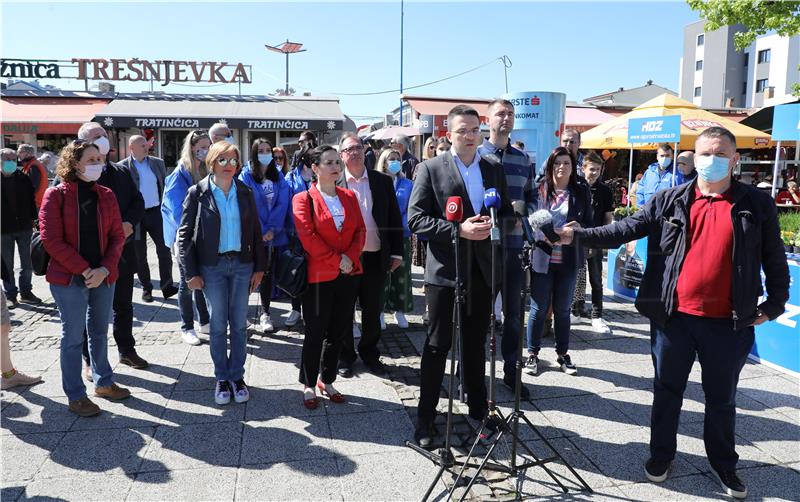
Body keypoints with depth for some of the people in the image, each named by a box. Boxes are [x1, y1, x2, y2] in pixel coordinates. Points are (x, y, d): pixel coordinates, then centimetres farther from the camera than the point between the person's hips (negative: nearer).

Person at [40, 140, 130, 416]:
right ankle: (75, 396, 15)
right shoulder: (56, 195, -6)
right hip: (69, 279, -4)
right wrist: (84, 270, -16)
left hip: (103, 276, 4)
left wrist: (105, 268, -10)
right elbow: (51, 239, -12)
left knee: (99, 331, 17)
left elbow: (117, 236, 4)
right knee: (73, 336, 4)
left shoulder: (106, 195, 6)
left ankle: (104, 382, 32)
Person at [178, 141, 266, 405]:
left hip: (242, 265, 2)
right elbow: (184, 234, -3)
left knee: (239, 324, 7)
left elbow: (256, 232, 7)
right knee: (218, 326, 6)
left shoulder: (245, 192, 4)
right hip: (212, 266, -2)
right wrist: (191, 272, -7)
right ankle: (221, 378, 20)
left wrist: (259, 267, 3)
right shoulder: (198, 193, -4)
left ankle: (237, 376, 20)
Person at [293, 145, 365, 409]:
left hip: (348, 274, 5)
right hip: (318, 275, -5)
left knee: (338, 330, 11)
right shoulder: (303, 199, -5)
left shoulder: (349, 197, 10)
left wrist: (350, 257, -10)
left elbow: (360, 230, 6)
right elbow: (307, 236, -14)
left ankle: (327, 380, 28)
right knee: (315, 332, 4)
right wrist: (336, 260, -15)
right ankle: (308, 384, 20)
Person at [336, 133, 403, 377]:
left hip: (376, 256, 2)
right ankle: (345, 357, 25)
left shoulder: (383, 181, 5)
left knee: (373, 310, 12)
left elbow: (394, 218, 7)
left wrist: (397, 252, 3)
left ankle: (370, 355, 29)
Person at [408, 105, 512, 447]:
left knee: (476, 344, 16)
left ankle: (478, 409, 31)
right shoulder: (430, 169, -3)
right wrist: (458, 229, -20)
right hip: (445, 269, -4)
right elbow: (416, 219, -10)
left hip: (482, 270, 4)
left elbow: (508, 212, 15)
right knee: (437, 345, 3)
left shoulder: (494, 171, 11)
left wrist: (493, 223, -8)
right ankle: (426, 418, 14)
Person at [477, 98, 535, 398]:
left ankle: (511, 371, 26)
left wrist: (521, 213, -5)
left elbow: (530, 198, 16)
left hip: (513, 244, 4)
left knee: (514, 312, 12)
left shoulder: (524, 159, 11)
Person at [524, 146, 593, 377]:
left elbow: (588, 223, 5)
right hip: (542, 257, -2)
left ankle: (562, 353, 26)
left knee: (563, 309, 13)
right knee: (539, 308, 5)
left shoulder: (581, 191, 5)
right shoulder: (539, 189, 0)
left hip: (568, 260, 2)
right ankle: (532, 354, 18)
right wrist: (541, 234, -16)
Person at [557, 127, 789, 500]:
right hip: (674, 316, 0)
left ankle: (724, 464, 35)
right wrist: (580, 235, -17)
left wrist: (775, 304, 3)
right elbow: (626, 229, -5)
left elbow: (774, 259, 7)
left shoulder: (757, 205, 0)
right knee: (667, 390, 14)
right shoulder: (669, 200, 1)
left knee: (722, 397, 15)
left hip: (728, 323, 0)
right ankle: (661, 453, 32)